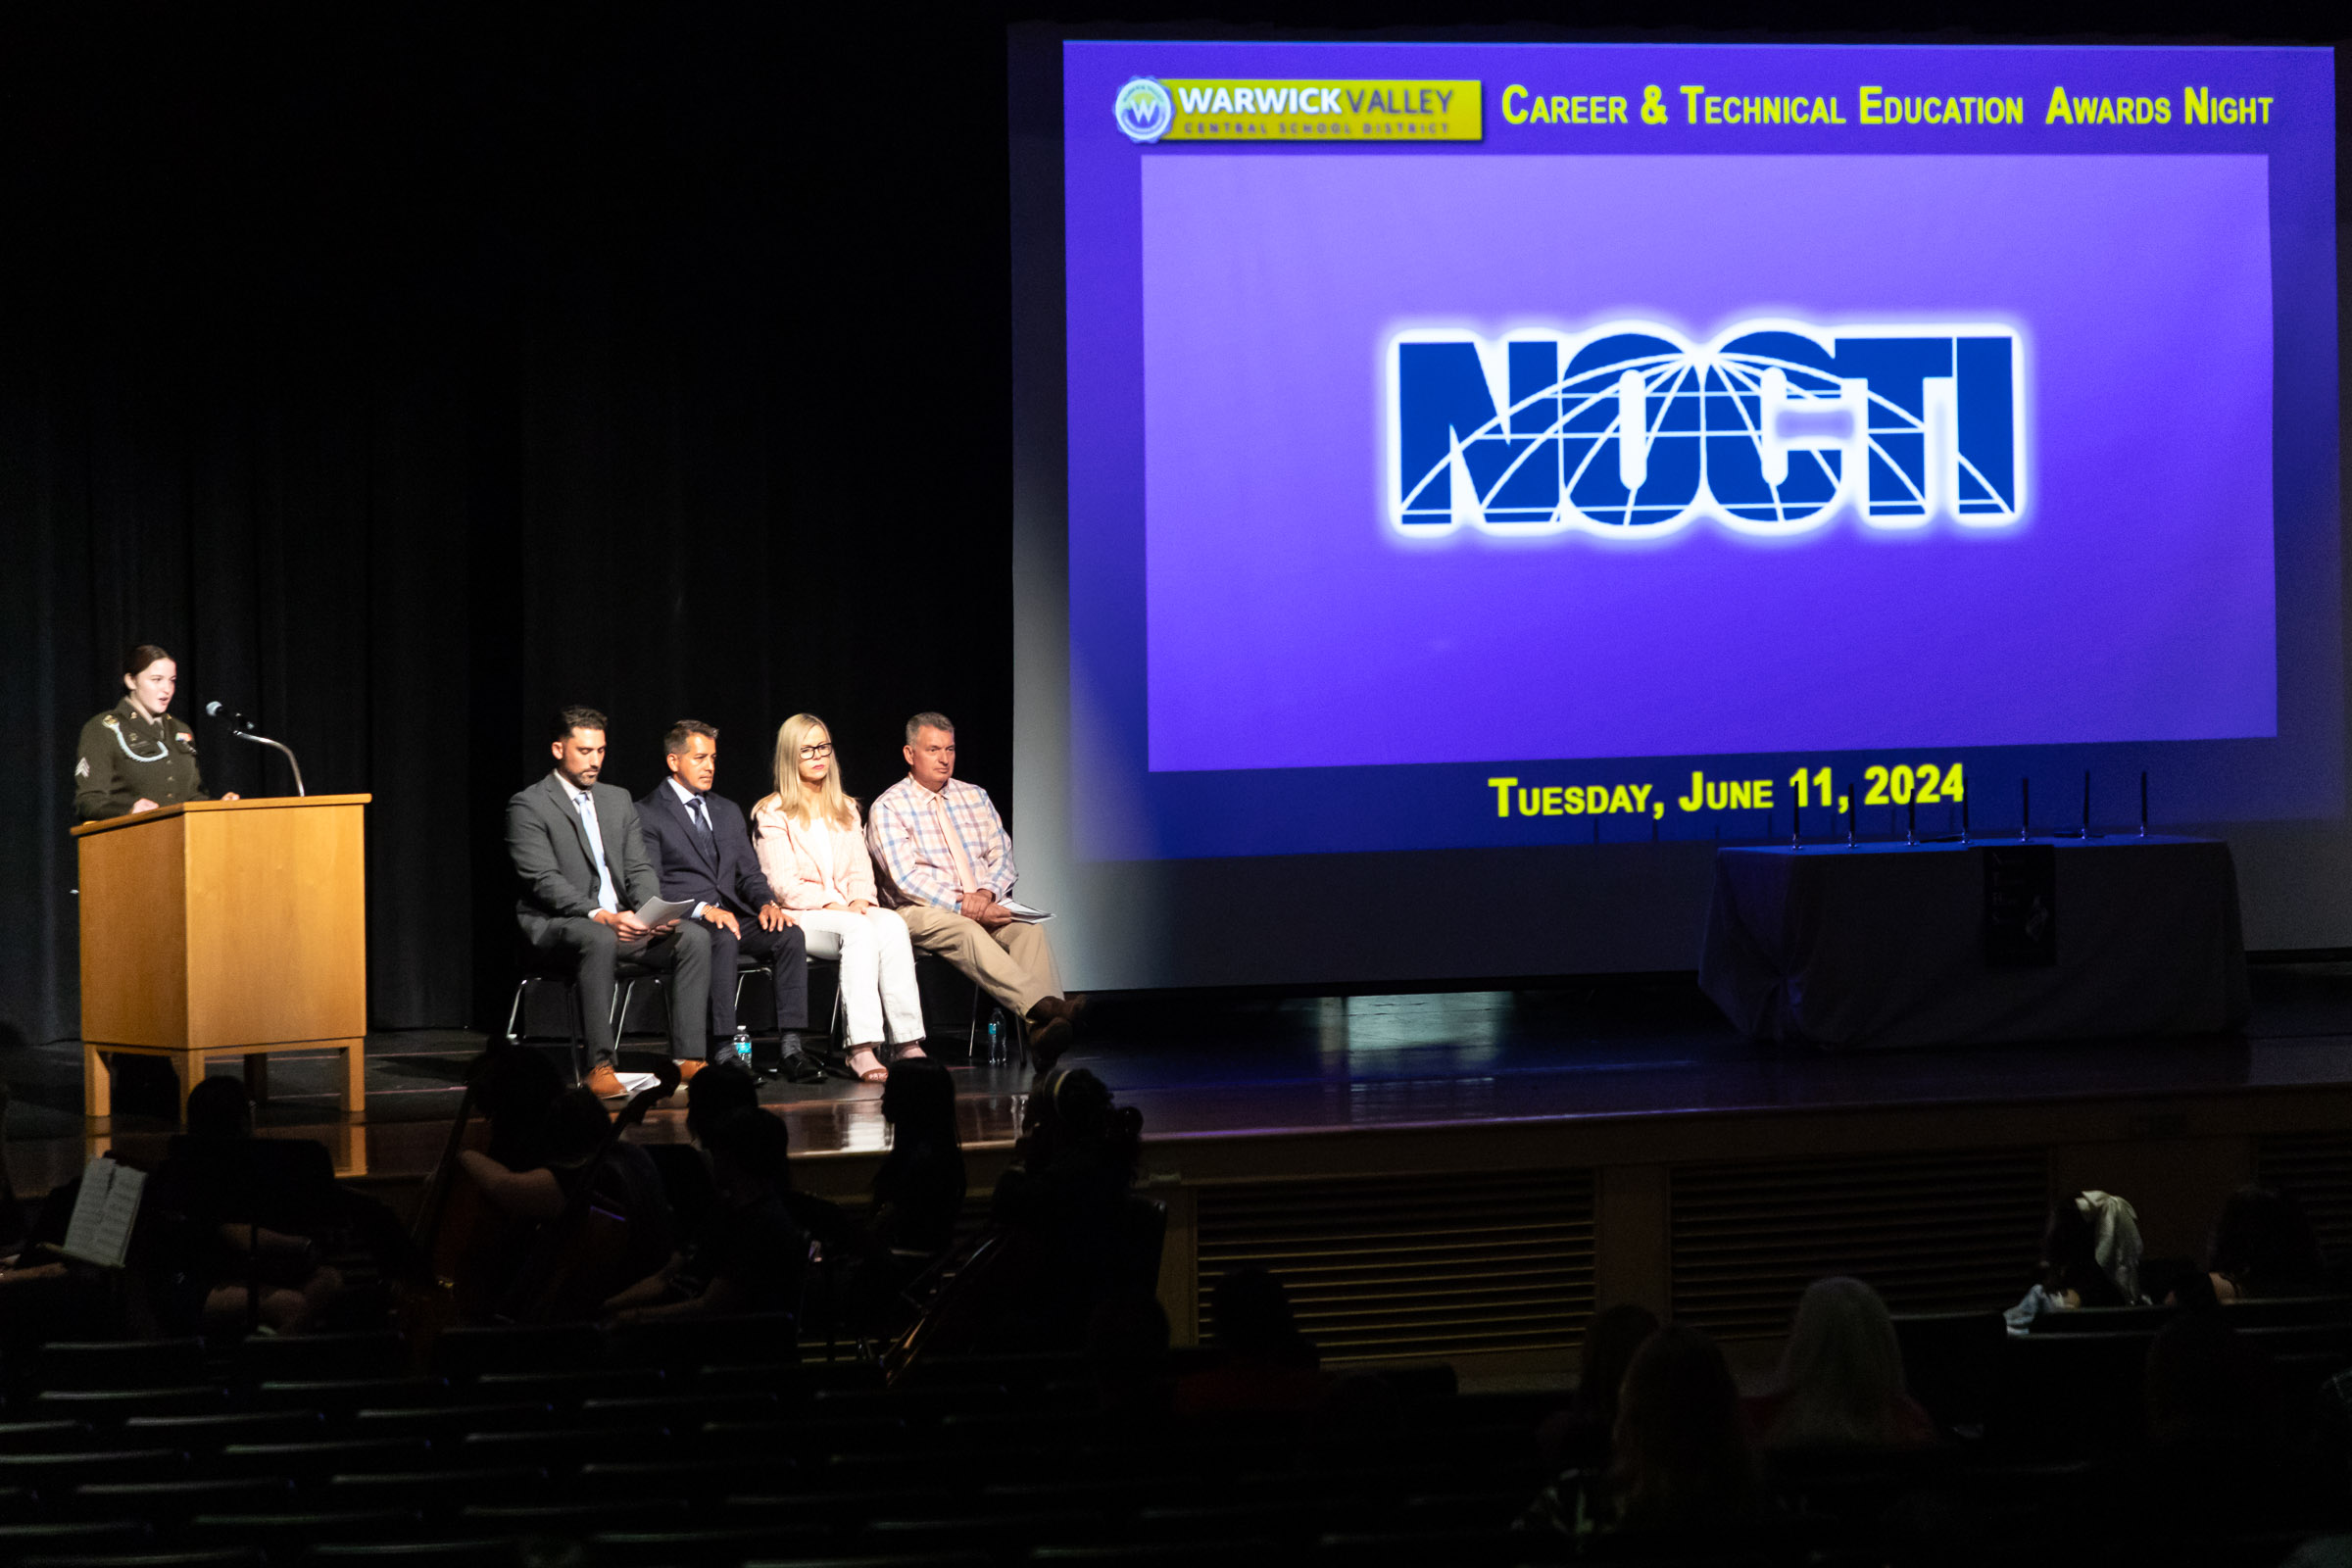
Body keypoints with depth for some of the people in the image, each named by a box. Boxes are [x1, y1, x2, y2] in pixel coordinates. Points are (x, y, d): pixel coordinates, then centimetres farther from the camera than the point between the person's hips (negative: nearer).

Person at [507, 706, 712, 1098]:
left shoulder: (618, 800, 18)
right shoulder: (528, 807, -4)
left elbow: (638, 869, 12)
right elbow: (544, 881, -14)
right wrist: (599, 915, -27)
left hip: (620, 921, 6)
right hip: (555, 924, -6)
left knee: (694, 936, -18)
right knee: (599, 941, -40)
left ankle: (688, 1058, -21)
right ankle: (601, 1066, -41)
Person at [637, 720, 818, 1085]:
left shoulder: (728, 811, 23)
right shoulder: (647, 814, 2)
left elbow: (749, 872, 19)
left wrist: (767, 903, -4)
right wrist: (702, 909, -21)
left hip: (732, 914, 6)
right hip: (682, 919, -6)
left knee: (791, 934, -23)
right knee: (724, 939, -38)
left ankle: (790, 1048, -30)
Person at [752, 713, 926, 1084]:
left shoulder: (846, 811, 22)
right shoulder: (774, 814, 4)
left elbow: (861, 869, 14)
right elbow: (784, 883, -6)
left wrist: (860, 900, -8)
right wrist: (829, 904, -18)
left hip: (848, 911, 5)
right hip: (799, 916, -5)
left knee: (892, 924, -31)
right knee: (859, 929, -37)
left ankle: (907, 1042, -40)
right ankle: (861, 1048, -48)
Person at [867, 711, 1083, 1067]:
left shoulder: (975, 797, 18)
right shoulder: (888, 808, 1)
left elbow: (1001, 858, 13)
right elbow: (905, 877, -10)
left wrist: (985, 894, -10)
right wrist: (963, 906, -20)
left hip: (982, 906, 4)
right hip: (922, 913, -4)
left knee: (1027, 928, -28)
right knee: (964, 931, -38)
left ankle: (1042, 1029, -49)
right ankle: (1042, 1005, -57)